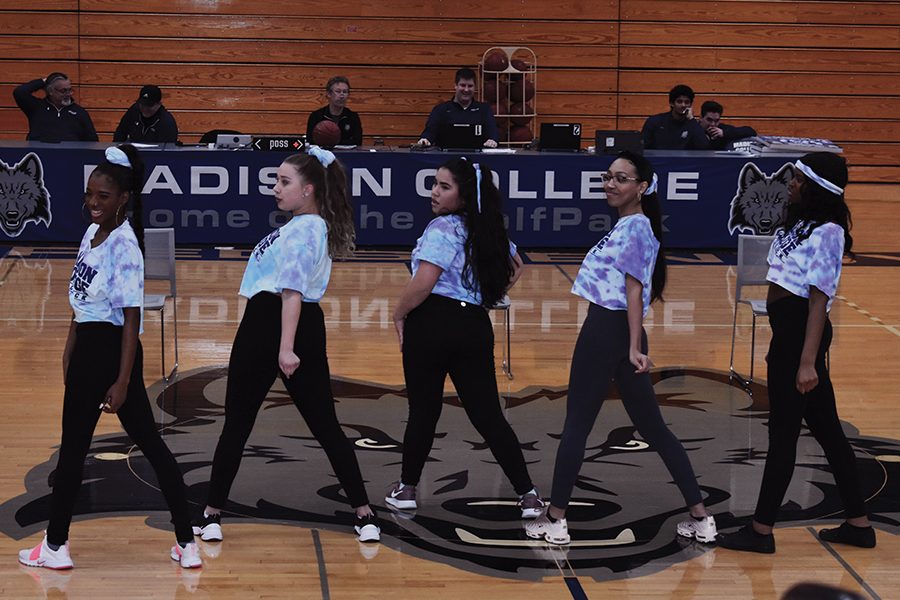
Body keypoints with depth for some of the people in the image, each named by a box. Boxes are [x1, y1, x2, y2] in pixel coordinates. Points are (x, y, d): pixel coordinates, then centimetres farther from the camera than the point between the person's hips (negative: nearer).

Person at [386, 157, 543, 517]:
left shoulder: (442, 228, -10)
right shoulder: (488, 230, 13)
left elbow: (422, 285, -19)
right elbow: (514, 268, 30)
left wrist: (399, 314, -4)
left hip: (432, 324, -6)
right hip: (475, 326, 6)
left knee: (423, 411, 7)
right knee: (488, 415, 6)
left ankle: (407, 489, 21)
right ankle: (527, 495, 2)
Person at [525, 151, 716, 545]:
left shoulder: (633, 228, -11)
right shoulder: (629, 226, 16)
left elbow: (634, 291, -18)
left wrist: (634, 348, -23)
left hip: (606, 332, -10)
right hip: (617, 333, 10)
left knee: (576, 424, 1)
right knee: (653, 429, 10)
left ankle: (555, 520, 9)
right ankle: (700, 517, 11)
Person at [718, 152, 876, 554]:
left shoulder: (827, 232, -14)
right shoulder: (799, 224, 14)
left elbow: (819, 299, -18)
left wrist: (807, 360, -21)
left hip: (801, 336, -10)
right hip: (787, 334, 10)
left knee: (782, 432, -2)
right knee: (826, 428, 14)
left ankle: (761, 531, 7)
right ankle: (858, 523, 22)